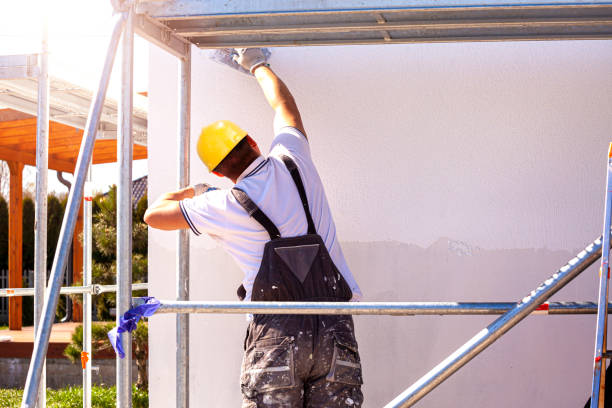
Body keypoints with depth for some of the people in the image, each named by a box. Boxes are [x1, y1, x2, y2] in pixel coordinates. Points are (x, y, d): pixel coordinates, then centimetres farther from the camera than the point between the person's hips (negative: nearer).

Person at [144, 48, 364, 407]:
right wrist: (257, 63, 45)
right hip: (334, 327, 2)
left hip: (275, 332, -2)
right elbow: (285, 104, 29)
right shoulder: (292, 162, 8)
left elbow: (155, 214, 16)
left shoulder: (224, 206, 2)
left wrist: (194, 192, 35)